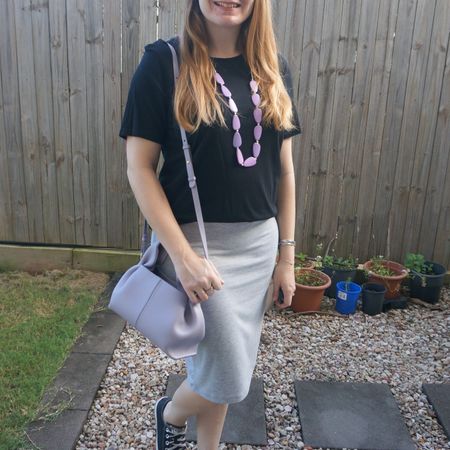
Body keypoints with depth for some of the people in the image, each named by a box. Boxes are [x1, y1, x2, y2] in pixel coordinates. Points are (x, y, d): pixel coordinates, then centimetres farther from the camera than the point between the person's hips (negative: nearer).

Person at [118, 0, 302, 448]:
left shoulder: (274, 67, 5)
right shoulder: (163, 61, -8)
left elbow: (283, 169, 8)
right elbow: (139, 167, -10)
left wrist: (286, 254, 7)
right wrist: (183, 255, -16)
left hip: (260, 243, 5)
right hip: (196, 241, -4)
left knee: (227, 371, 16)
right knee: (229, 378, 1)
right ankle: (169, 413, 35)